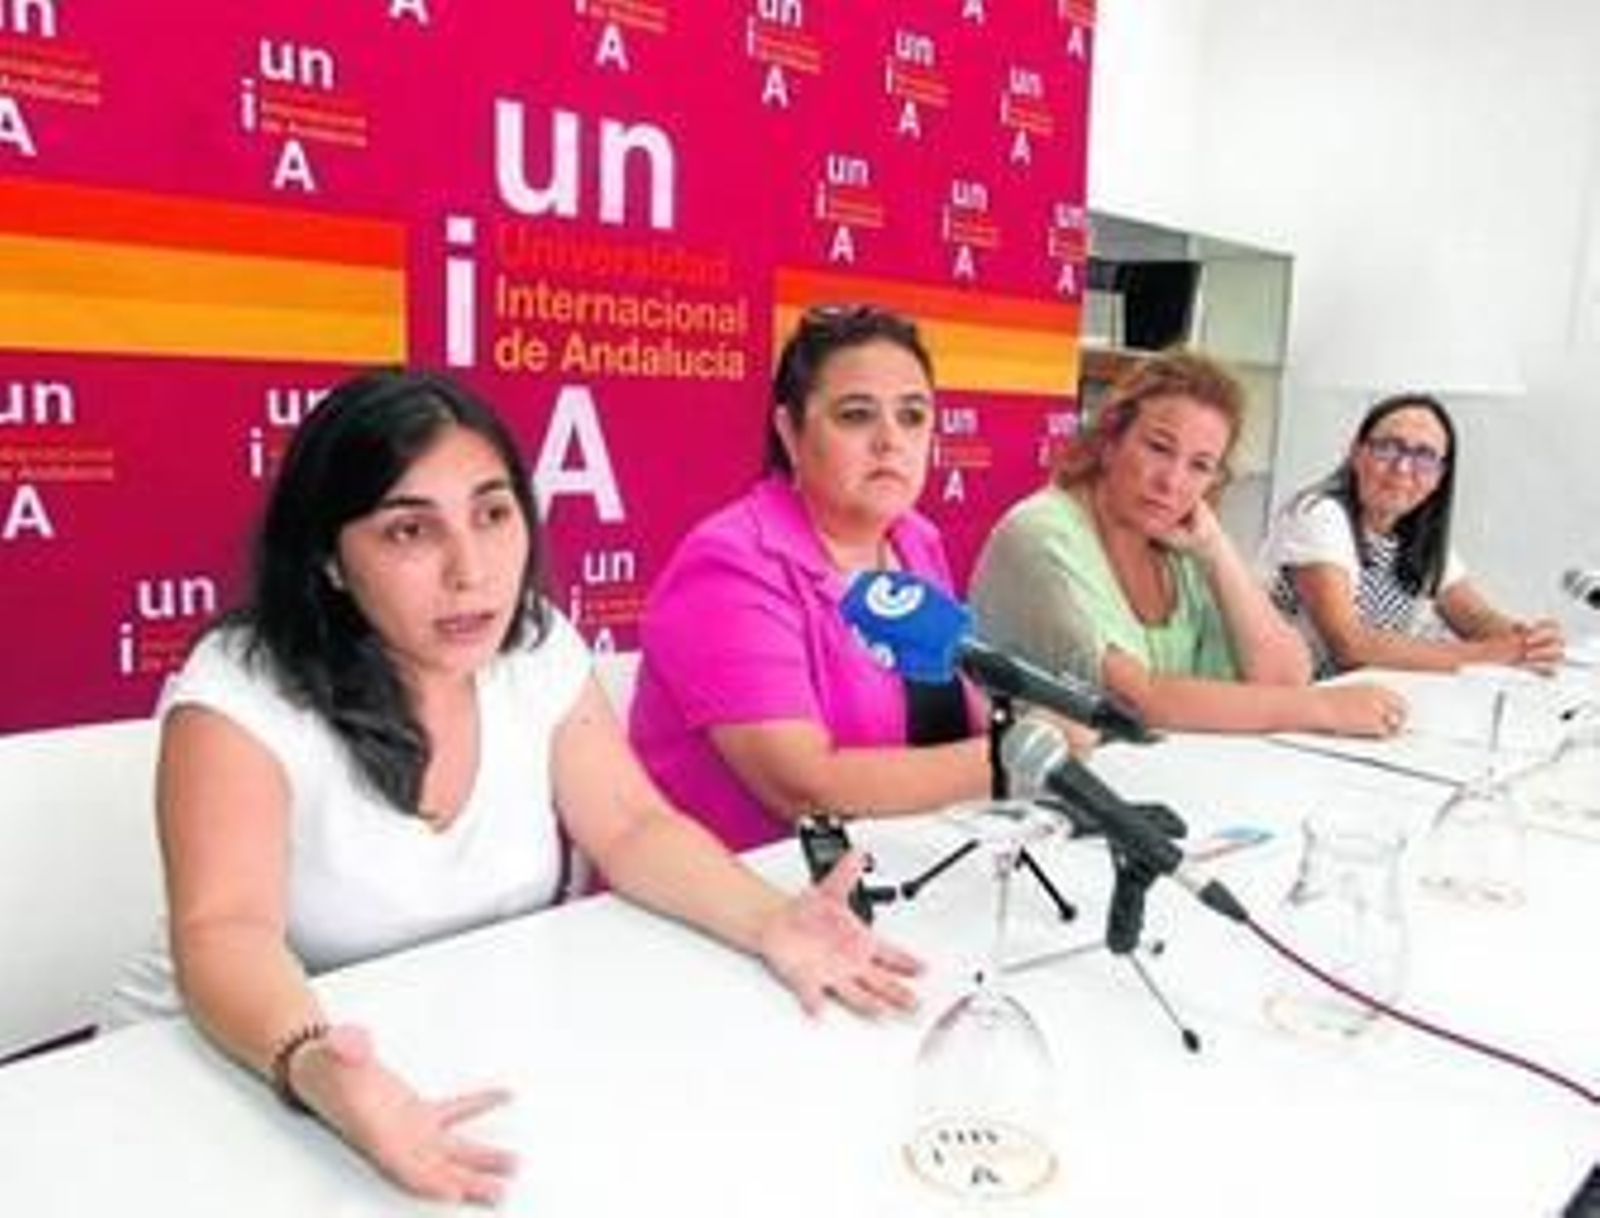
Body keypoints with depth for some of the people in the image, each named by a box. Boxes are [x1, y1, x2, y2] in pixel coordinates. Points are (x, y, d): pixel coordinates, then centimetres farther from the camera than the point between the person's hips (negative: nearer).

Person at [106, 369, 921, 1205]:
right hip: (254, 1073, -2)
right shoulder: (241, 691, -19)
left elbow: (632, 828, -5)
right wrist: (312, 1068, -47)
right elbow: (226, 930, -27)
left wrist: (768, 922, -22)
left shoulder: (539, 649, -5)